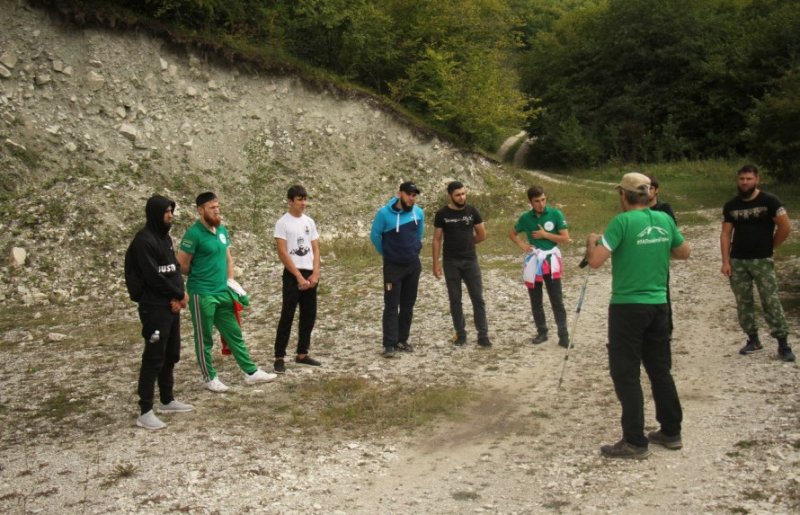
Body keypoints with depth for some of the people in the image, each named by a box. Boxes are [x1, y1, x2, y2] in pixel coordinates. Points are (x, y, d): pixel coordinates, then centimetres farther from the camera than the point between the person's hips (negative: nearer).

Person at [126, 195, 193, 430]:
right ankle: (145, 412, -1)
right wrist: (179, 294, -8)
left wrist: (177, 296, -7)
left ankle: (167, 401, 29)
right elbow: (153, 277, -20)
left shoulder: (166, 237, 13)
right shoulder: (144, 241, -16)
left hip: (171, 306, 9)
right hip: (154, 308, -9)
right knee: (154, 358, -7)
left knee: (171, 355, 16)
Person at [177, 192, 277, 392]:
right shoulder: (194, 233, -16)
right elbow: (182, 265, -12)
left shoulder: (222, 230, 7)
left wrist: (231, 281, 8)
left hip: (223, 292, 7)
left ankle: (251, 372, 20)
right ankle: (209, 378, 19)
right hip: (202, 294, -7)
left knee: (234, 333, 13)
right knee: (204, 339, 6)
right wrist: (199, 276, 3)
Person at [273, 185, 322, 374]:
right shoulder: (282, 223, -8)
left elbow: (315, 249, 9)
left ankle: (302, 354, 20)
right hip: (292, 275, -6)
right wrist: (299, 277, -15)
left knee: (309, 316, 9)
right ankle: (279, 358, 0)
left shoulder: (309, 222, 10)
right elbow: (283, 253, -12)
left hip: (310, 274, 6)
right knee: (287, 317, -5)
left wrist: (315, 274, -4)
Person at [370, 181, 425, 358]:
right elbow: (375, 236, -3)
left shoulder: (419, 213, -3)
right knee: (391, 306, -4)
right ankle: (389, 344, -1)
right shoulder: (384, 213, -15)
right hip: (393, 266, -4)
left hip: (414, 265, 4)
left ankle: (402, 340, 20)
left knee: (408, 305, 10)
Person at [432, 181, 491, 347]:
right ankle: (460, 334, 16)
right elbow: (437, 240, -1)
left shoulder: (472, 211, 0)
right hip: (450, 262, -1)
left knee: (478, 298, -1)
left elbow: (482, 235, 8)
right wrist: (436, 264, -5)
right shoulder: (442, 214, -4)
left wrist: (465, 242, 8)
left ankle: (483, 335, 3)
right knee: (455, 299, 6)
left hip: (470, 260, 1)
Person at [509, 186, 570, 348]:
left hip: (551, 260, -3)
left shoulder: (555, 214, -7)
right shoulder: (526, 217, 1)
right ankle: (542, 332, 21)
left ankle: (563, 335, 1)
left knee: (557, 300, -2)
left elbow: (565, 238, -8)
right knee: (535, 301, 10)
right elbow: (512, 233, 16)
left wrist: (545, 234, -14)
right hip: (533, 261, 3)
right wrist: (522, 245, -2)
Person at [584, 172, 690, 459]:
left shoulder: (623, 221, -14)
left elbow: (595, 261, -18)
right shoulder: (664, 220, 3)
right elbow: (684, 253, 17)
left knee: (626, 373, 2)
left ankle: (635, 442, 4)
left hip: (628, 306, -6)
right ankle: (671, 432, 25)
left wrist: (591, 241, 2)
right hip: (658, 305, 6)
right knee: (660, 370, 17)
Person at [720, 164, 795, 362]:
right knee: (743, 302, 8)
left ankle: (783, 343, 0)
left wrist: (770, 247, 1)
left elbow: (786, 227, -7)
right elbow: (725, 234, 5)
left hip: (762, 260, -4)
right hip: (737, 261, 4)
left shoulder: (769, 201, -7)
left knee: (771, 302, -6)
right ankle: (753, 339, 20)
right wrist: (725, 261, -2)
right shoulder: (731, 205, 6)